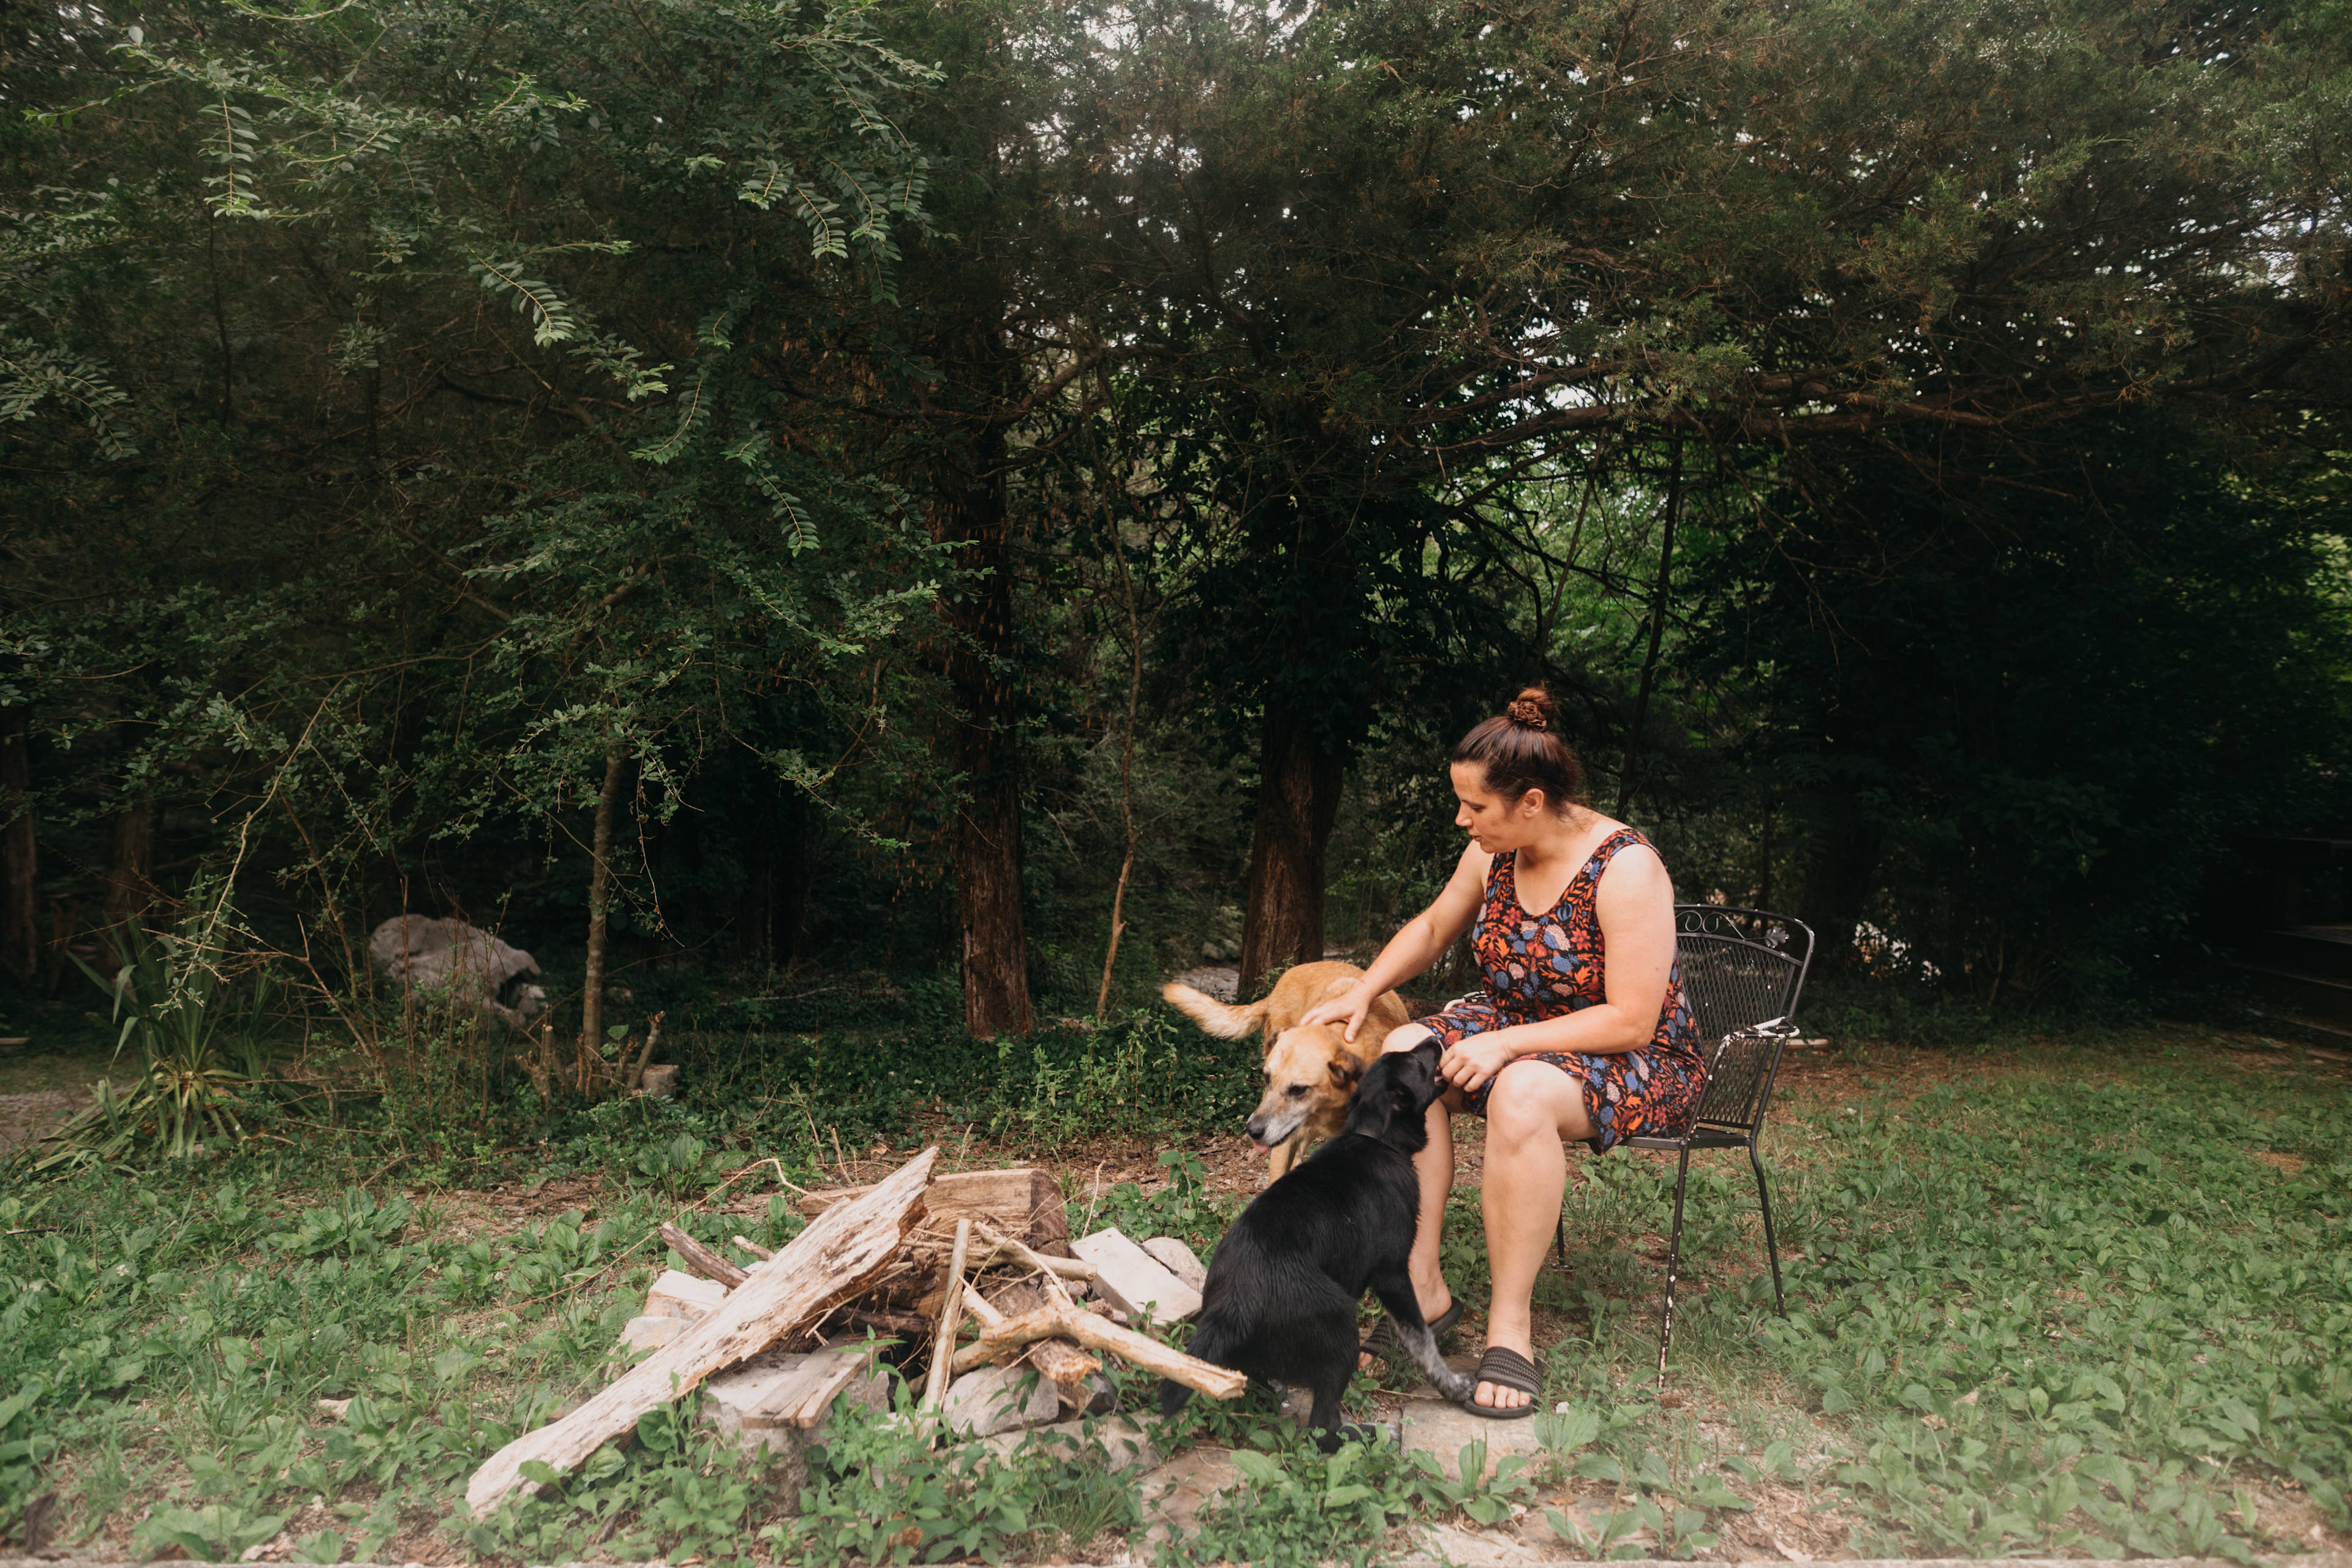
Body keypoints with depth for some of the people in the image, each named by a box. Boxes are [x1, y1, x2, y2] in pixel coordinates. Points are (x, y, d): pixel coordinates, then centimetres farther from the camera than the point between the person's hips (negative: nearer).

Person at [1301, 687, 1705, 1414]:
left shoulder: (1627, 869, -23)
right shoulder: (1493, 854, -3)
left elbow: (1630, 1022, -24)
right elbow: (1432, 927, 16)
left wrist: (1508, 1043, -28)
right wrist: (1362, 992, 2)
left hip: (1638, 1064, -7)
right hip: (1518, 1030, 7)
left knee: (1522, 1095, -38)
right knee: (1407, 1055, -19)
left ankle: (1510, 1324, -24)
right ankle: (1423, 1287, -16)